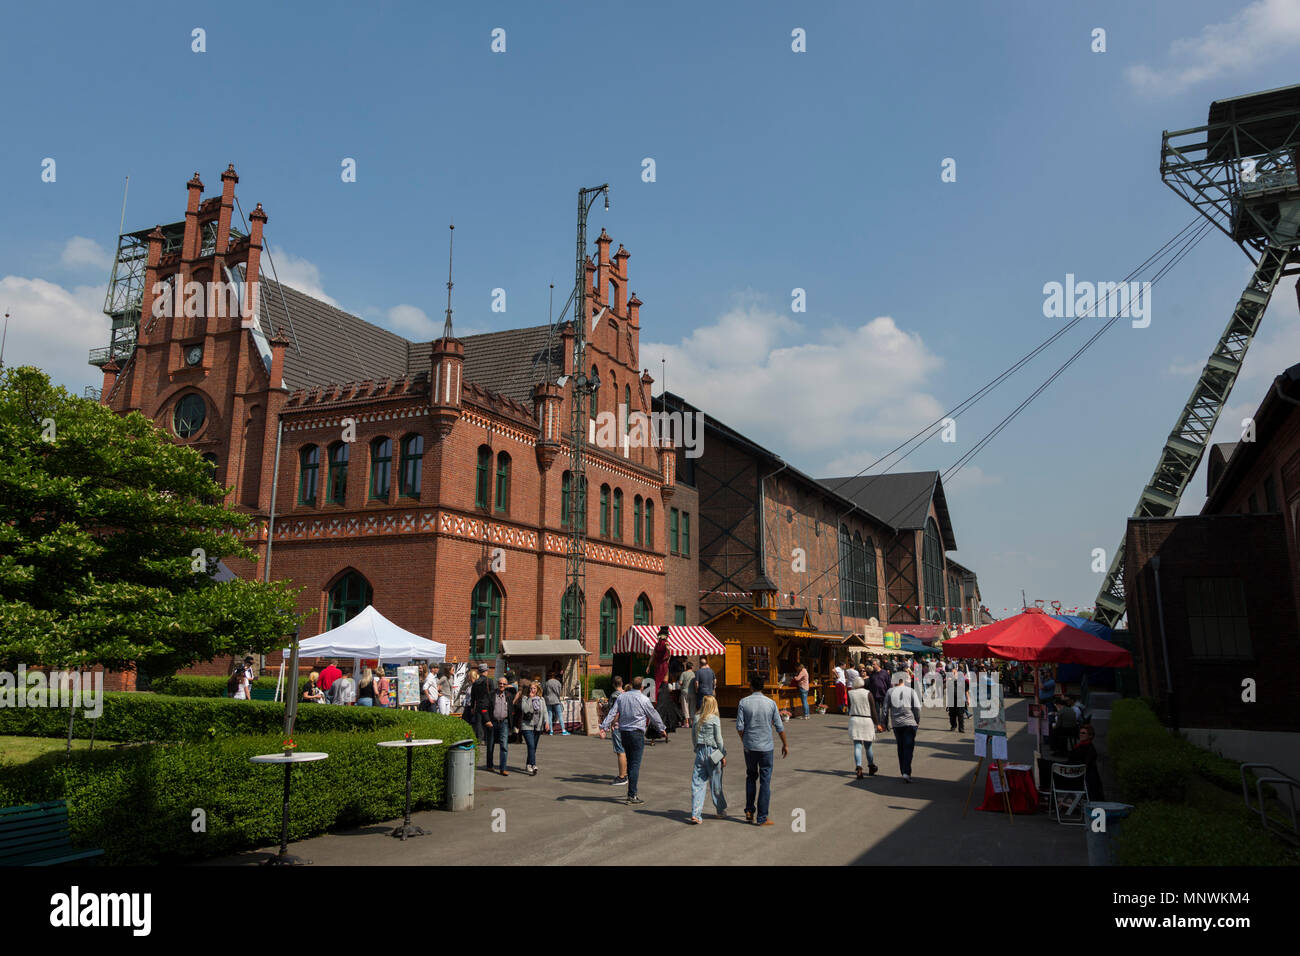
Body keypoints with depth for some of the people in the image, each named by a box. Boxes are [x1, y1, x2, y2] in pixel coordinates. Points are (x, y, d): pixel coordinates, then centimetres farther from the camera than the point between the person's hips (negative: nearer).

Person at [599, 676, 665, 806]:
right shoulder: (643, 699, -7)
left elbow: (612, 713, 2)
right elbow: (653, 715, 3)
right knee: (635, 764, -5)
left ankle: (632, 792, 24)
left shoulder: (621, 697, 8)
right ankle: (632, 796, -8)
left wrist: (603, 727, 1)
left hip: (623, 732, 6)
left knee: (630, 763, 17)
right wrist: (661, 728, 17)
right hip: (637, 733, -6)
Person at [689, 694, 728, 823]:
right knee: (716, 784, 10)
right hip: (712, 752, -3)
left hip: (700, 751, 4)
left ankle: (695, 814, -5)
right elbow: (718, 739, -8)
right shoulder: (715, 719, -9)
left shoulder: (697, 719, 4)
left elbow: (693, 735, 10)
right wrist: (723, 755, 0)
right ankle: (721, 811, 27)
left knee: (697, 783, 3)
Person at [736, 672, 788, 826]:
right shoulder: (771, 703, -4)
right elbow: (779, 726, -1)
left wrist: (743, 741, 10)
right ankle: (762, 818, 6)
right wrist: (785, 744, 12)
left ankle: (749, 810, 18)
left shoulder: (744, 702, -6)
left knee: (751, 776, 21)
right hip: (766, 747, -1)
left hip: (749, 746, 1)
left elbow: (739, 726, -8)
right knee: (765, 781, 5)